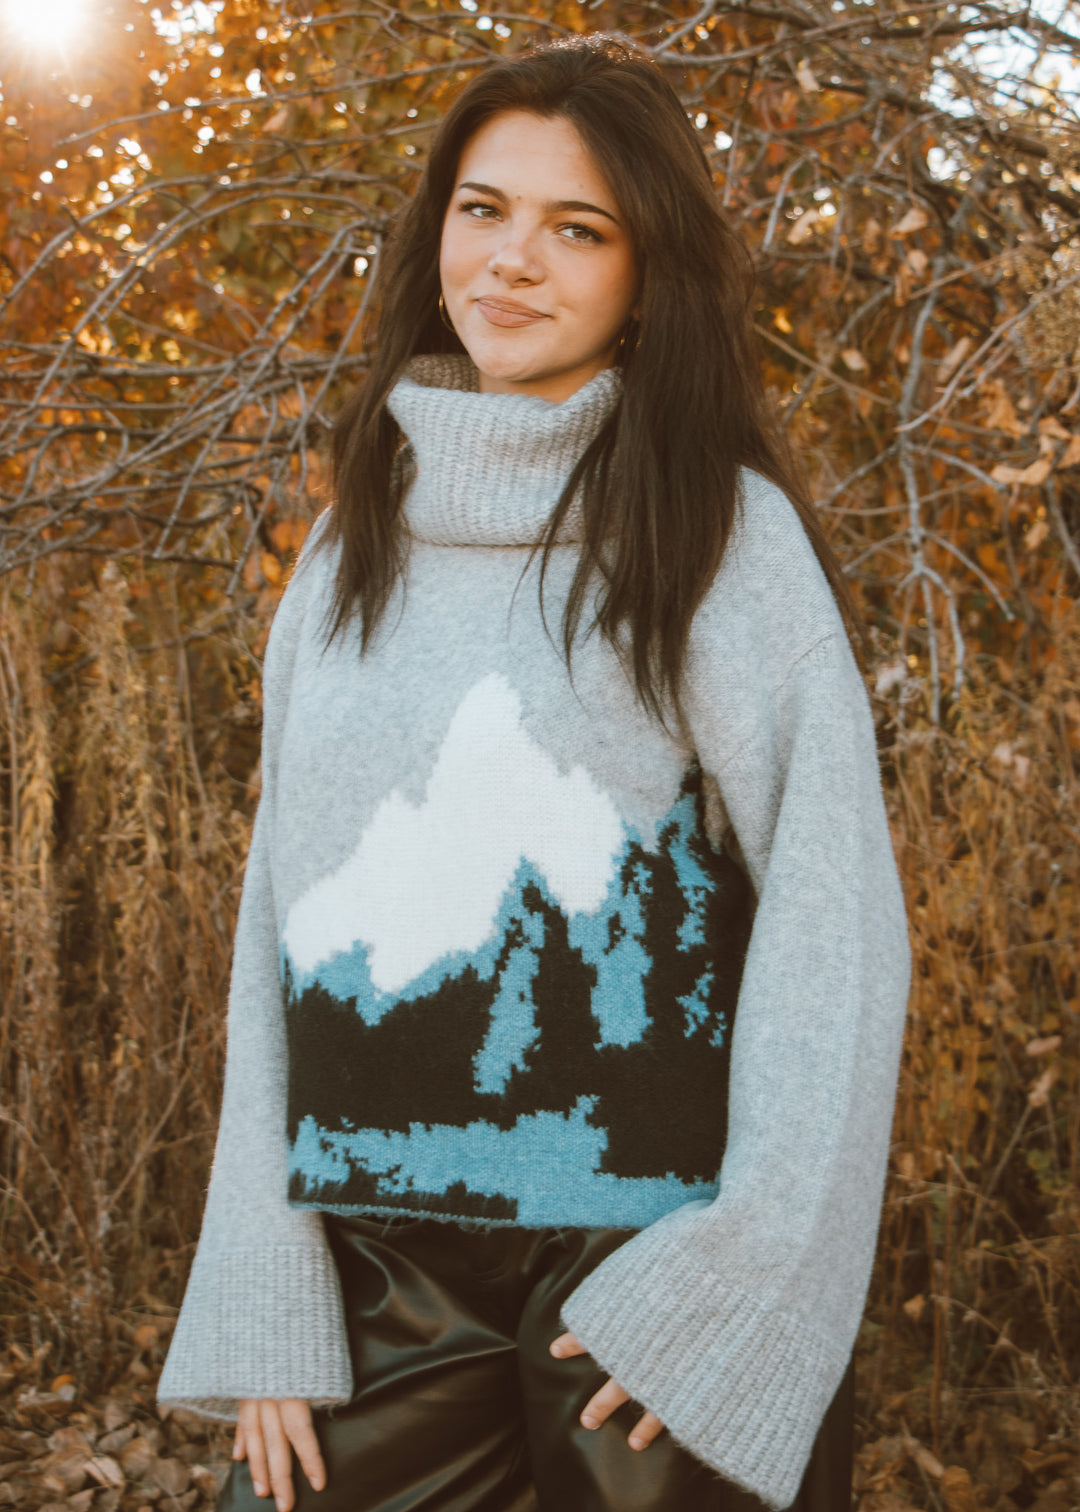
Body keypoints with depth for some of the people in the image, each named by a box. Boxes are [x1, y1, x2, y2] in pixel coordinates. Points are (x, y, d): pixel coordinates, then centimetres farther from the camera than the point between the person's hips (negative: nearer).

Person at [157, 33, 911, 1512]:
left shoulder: (723, 528, -3)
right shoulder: (355, 544, 9)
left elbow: (833, 910, -8)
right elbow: (282, 917, 7)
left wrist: (741, 1270, -14)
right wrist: (261, 1303, 2)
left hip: (644, 1265, -3)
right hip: (381, 1278, 4)